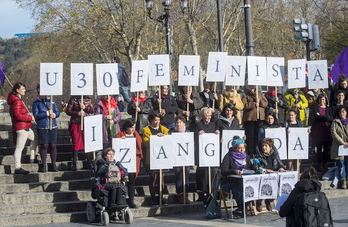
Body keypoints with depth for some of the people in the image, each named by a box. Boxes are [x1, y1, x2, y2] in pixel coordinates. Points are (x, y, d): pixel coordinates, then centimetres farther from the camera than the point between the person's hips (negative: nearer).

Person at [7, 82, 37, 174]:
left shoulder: (18, 100, 13)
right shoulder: (17, 101, -18)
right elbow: (18, 115, -25)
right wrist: (30, 118, -15)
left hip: (25, 127, 11)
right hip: (21, 127, -11)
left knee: (34, 138, 26)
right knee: (19, 148, -7)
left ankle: (32, 159, 31)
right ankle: (17, 168, -5)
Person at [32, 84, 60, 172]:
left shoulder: (51, 101, 11)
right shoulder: (36, 103, 2)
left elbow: (58, 112, 12)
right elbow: (36, 115, -9)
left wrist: (54, 115, -10)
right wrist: (47, 113, -14)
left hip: (53, 126, 3)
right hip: (42, 127, -3)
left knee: (53, 145, 1)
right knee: (44, 145, -3)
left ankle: (54, 165, 9)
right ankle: (43, 165, 6)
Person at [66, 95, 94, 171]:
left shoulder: (88, 99, 6)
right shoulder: (73, 99, -3)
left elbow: (92, 110, 5)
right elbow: (68, 111, -3)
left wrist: (85, 108, -13)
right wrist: (78, 113, -17)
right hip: (75, 124, -3)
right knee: (76, 144, -4)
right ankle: (74, 164, 0)